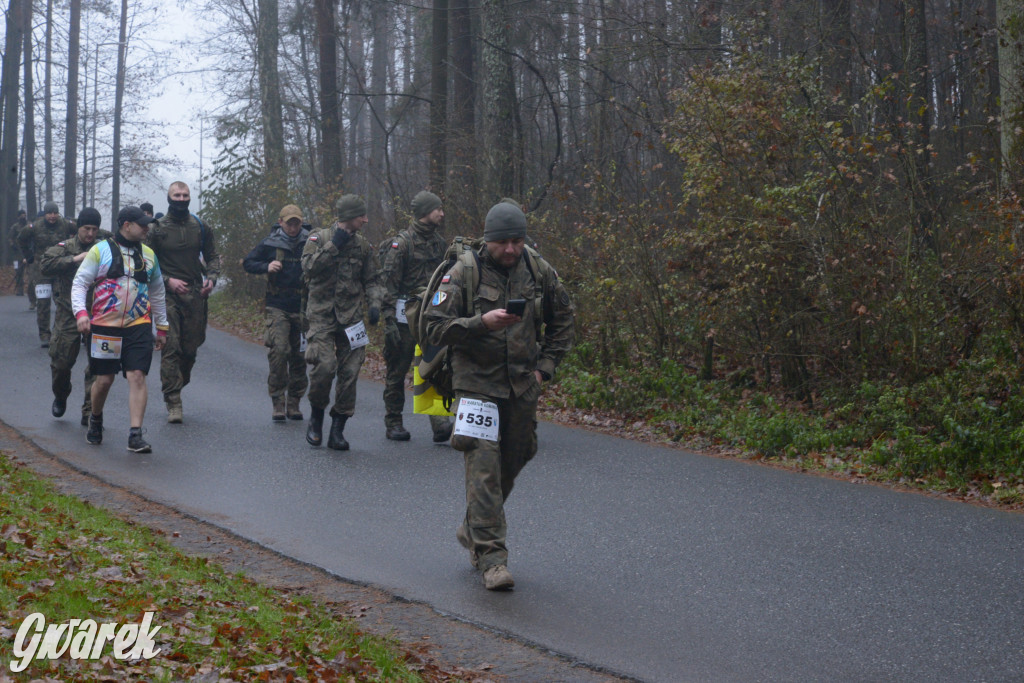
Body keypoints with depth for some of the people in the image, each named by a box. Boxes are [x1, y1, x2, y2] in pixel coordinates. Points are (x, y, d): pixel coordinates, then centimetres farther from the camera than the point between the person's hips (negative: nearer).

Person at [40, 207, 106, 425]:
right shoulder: (64, 248, 3)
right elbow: (45, 265, -13)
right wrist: (75, 259, -19)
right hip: (68, 316, -1)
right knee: (61, 361, 4)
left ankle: (90, 412, 3)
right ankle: (60, 398, 33)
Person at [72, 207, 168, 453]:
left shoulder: (148, 254, 12)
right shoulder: (100, 250, -1)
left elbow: (157, 293, 21)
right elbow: (79, 283, -1)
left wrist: (162, 327, 22)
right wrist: (81, 312, -16)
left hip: (139, 327, 2)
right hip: (104, 326, -2)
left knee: (137, 377, -10)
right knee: (104, 379, 6)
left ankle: (136, 435, -10)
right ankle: (95, 420, 34)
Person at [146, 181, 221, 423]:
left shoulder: (200, 228, 10)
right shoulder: (157, 229, 2)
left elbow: (212, 257, 16)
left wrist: (211, 278, -3)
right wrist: (168, 280, -11)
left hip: (195, 294, 3)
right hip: (168, 295, -3)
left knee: (191, 346, 6)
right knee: (171, 347, -10)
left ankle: (174, 388, 27)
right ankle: (173, 403, -9)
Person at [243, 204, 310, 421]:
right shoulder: (270, 244, 2)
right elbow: (247, 263, 9)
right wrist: (266, 267, -9)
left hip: (302, 309, 1)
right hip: (277, 307, -1)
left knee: (299, 355, 5)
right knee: (279, 350, -15)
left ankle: (293, 402, 15)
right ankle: (278, 401, -9)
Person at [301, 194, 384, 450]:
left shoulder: (363, 246, 12)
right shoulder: (319, 238, 1)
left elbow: (372, 280, 14)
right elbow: (309, 267, -14)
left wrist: (374, 304, -4)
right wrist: (334, 245, -16)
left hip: (351, 316, 4)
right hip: (322, 315, -4)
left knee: (349, 372, -2)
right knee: (324, 366, -17)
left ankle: (337, 430, 8)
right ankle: (316, 418, 7)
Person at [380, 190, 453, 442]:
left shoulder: (440, 244, 13)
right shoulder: (401, 243, -7)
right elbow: (389, 284, -11)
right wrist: (389, 320, -17)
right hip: (405, 317, -5)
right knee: (397, 372, 5)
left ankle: (440, 423, -14)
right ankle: (393, 424, 15)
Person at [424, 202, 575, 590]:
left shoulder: (539, 272, 4)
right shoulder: (463, 274, -8)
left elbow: (562, 320, 18)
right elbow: (435, 328, -11)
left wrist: (545, 365, 8)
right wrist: (481, 322, -25)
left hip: (523, 386, 5)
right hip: (477, 384, -4)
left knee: (512, 463, 13)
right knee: (484, 467, -12)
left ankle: (473, 531, 35)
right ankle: (491, 556, -10)